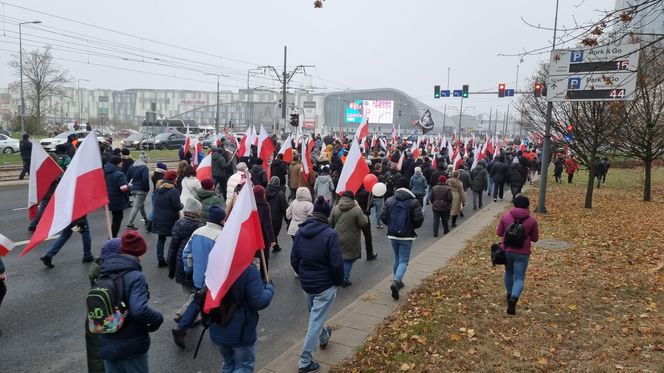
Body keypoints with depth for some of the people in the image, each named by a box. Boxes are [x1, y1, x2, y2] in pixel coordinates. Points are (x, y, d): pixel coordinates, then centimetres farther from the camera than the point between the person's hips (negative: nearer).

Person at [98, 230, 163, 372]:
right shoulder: (135, 277, -23)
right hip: (131, 346, -6)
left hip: (107, 345, 6)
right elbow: (139, 310, -35)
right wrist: (158, 318, -17)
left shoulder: (103, 274, 1)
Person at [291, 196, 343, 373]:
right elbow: (337, 264, -20)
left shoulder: (300, 232, -3)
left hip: (306, 284, 6)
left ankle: (323, 337, 54)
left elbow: (294, 260, 3)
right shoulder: (330, 234, -20)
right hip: (325, 285, -6)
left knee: (314, 316, 28)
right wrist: (339, 281, -2)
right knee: (315, 321, 3)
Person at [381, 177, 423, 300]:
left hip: (392, 235, 3)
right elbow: (419, 219, -14)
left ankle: (397, 281, 28)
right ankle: (396, 281, -19)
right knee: (403, 261, 2)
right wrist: (413, 226, 7)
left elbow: (383, 217, -3)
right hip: (406, 236, -3)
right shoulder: (413, 202, -9)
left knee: (397, 258, 21)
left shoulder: (389, 200, -1)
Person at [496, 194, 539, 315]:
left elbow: (499, 232, 1)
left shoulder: (505, 216, -7)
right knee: (519, 278, 4)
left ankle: (510, 295, 40)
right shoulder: (532, 220, -8)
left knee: (509, 273, 24)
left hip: (507, 250, 2)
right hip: (522, 253, -2)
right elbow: (535, 238, 1)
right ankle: (514, 298, -19)